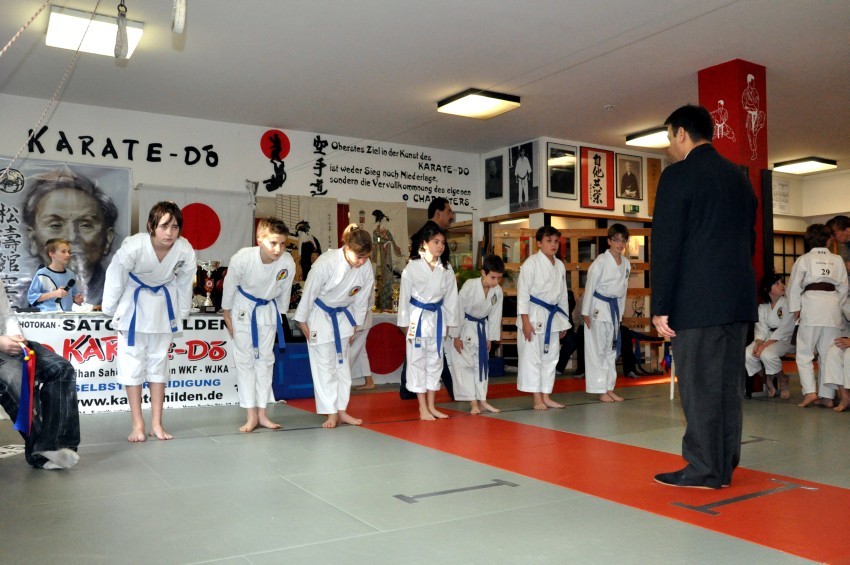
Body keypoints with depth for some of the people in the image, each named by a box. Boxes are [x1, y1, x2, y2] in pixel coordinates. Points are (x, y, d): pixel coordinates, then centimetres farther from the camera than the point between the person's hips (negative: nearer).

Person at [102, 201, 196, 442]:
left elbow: (184, 283, -7)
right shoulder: (134, 247, -33)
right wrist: (111, 311, -7)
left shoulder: (185, 251, -25)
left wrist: (181, 313, 4)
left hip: (162, 303, 3)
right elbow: (115, 277, -18)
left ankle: (156, 423, 18)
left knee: (159, 362, 9)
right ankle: (137, 424, 9)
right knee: (132, 362, -1)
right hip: (133, 302, -3)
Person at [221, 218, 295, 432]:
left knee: (265, 360, 7)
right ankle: (251, 416, 8)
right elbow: (229, 287, -13)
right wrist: (227, 318, -3)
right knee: (244, 360, 0)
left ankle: (262, 413, 17)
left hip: (268, 309, 2)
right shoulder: (242, 258, -32)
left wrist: (278, 319, 4)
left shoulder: (288, 263, -27)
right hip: (243, 308, -2)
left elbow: (284, 293, -7)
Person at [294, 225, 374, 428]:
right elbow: (309, 292, -19)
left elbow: (361, 299, -3)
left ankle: (342, 410, 20)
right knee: (324, 364, -2)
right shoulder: (326, 262, -31)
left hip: (343, 315, 5)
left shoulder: (366, 267, -17)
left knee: (342, 362, 10)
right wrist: (302, 321, -11)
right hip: (319, 315, -5)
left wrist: (355, 325, 4)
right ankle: (331, 413, 6)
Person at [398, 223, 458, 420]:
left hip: (437, 318, 4)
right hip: (417, 317, -4)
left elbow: (450, 297, 6)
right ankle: (422, 408, 10)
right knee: (417, 361, 1)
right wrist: (405, 323, -6)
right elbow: (404, 296, -6)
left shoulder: (446, 269, 1)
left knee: (435, 361, 10)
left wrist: (448, 322, 6)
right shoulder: (412, 267, -10)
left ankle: (431, 406, 22)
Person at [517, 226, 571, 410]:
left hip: (552, 316, 7)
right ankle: (537, 399, 5)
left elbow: (563, 295, 16)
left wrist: (564, 321, 16)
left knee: (550, 356, 11)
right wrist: (525, 320, -17)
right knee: (532, 356, -3)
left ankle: (546, 396, 20)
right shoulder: (531, 263, -9)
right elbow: (523, 292, -12)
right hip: (534, 314, -7)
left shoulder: (559, 265, 10)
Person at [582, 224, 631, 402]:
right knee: (597, 349, -3)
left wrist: (620, 313, 14)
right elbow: (590, 286, -13)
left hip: (614, 308, 7)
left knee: (611, 349, 12)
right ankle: (600, 391, 3)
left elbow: (623, 289, 13)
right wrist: (585, 312, -14)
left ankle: (609, 388, 21)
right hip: (598, 307, -7)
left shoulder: (626, 263, 6)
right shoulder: (601, 261, -13)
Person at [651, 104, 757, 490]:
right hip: (739, 299, 8)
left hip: (698, 302, -8)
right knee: (729, 382, 11)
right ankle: (724, 466, 20)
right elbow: (749, 240, 18)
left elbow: (666, 246, -12)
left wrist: (660, 307, -10)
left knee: (698, 383, -1)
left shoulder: (678, 176, -8)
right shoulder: (739, 177, 16)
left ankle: (703, 470, 5)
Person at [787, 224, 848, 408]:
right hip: (833, 306, 4)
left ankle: (810, 391, -10)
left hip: (812, 304, -3)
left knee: (804, 353, 3)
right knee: (828, 354, 8)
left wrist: (796, 308, 6)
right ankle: (827, 396, 10)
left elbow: (794, 286, 0)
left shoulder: (803, 259, 3)